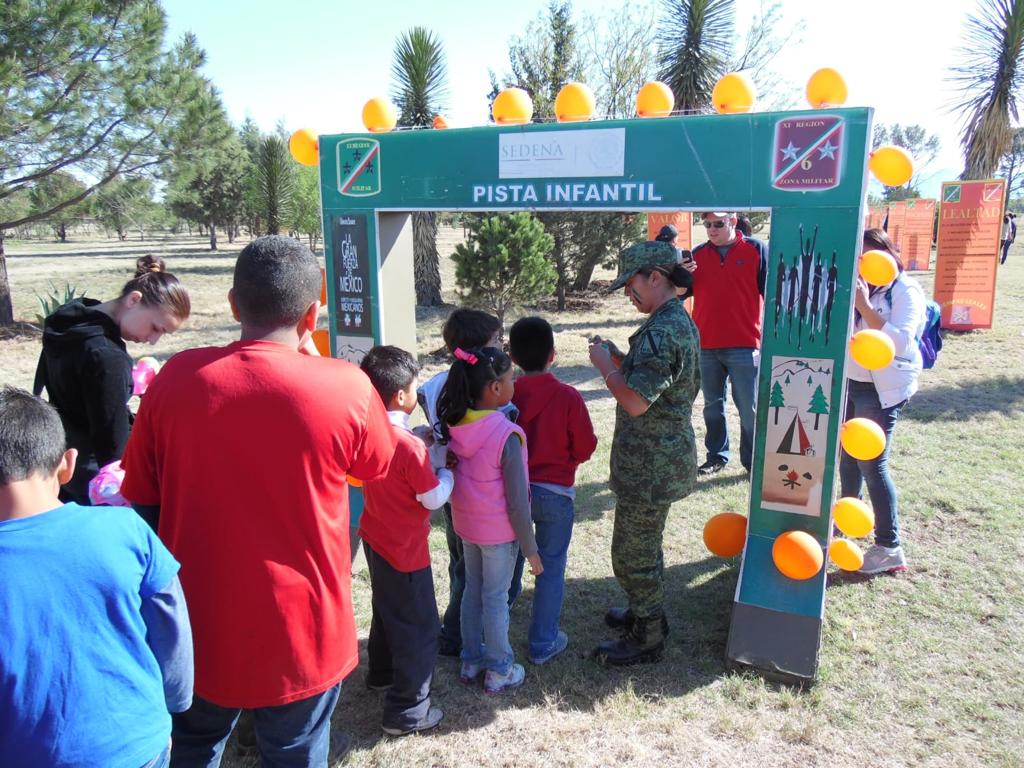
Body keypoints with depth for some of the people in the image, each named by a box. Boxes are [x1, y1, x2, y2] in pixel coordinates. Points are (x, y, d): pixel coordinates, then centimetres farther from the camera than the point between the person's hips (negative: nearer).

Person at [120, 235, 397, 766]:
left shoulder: (176, 377, -11)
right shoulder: (346, 388, -19)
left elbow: (139, 498, -1)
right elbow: (376, 466, 2)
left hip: (200, 626, 3)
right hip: (300, 633, -2)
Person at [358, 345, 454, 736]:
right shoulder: (409, 445, -28)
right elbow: (434, 499, -19)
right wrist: (447, 471, -2)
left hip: (376, 539, 9)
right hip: (405, 549, -9)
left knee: (388, 610, 28)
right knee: (419, 627, 6)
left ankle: (382, 671, 47)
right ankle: (407, 711, 16)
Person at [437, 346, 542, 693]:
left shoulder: (454, 425, -9)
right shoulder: (507, 435, -26)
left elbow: (451, 472, 2)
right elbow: (517, 502, -20)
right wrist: (530, 549, -8)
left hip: (465, 524, 6)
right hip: (499, 531, -5)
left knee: (472, 591, 21)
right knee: (495, 599, 10)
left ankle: (471, 660, 38)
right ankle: (499, 671, 28)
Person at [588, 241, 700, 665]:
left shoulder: (662, 331, -24)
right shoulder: (679, 320, 9)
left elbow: (636, 401, -28)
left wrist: (604, 365, -14)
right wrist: (619, 360, 5)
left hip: (650, 464, -10)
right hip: (663, 455, 10)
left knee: (632, 553, 5)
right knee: (645, 544, 25)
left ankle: (646, 638, 21)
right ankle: (647, 613, 42)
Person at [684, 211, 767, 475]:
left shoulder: (756, 250, -1)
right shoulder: (698, 254, 9)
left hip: (743, 345, -4)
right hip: (706, 344, 4)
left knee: (749, 408, 1)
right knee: (712, 406, 13)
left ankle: (754, 461, 13)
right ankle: (716, 457, 25)